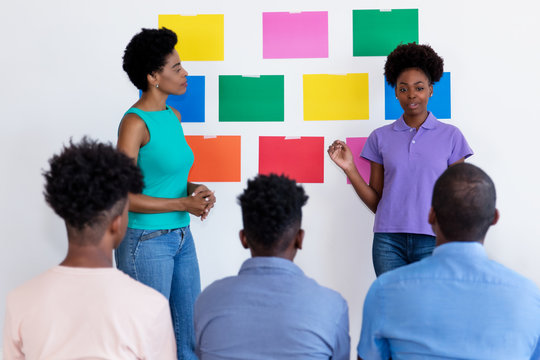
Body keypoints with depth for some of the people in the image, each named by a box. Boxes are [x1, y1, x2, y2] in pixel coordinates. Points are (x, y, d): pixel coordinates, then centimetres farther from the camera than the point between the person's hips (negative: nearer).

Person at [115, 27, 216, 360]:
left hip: (181, 238, 8)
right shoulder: (135, 123, -15)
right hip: (147, 242, -8)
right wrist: (183, 204, -17)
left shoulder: (173, 115, 8)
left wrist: (195, 190, -2)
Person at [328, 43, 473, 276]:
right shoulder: (381, 138, 9)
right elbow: (375, 202, 9)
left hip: (433, 241, -1)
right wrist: (349, 168, -3)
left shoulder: (450, 136, 6)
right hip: (389, 240, 1)